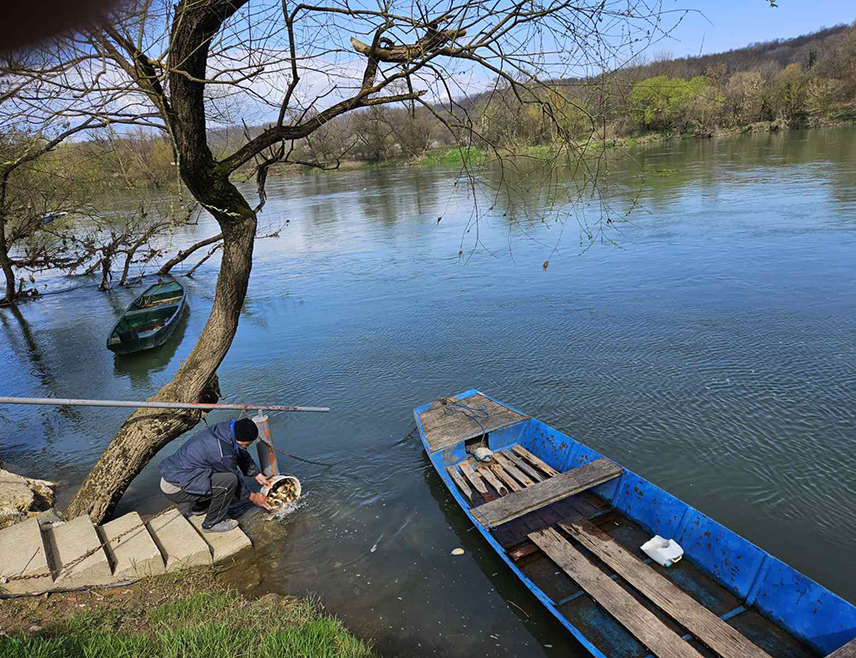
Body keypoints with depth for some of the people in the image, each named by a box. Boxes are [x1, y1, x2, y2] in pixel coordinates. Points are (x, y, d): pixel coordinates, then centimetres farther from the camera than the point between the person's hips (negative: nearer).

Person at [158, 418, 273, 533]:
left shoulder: (225, 428, -5)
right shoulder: (223, 454, -28)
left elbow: (243, 455, 11)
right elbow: (234, 479, -10)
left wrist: (258, 475, 14)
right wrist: (252, 497, 5)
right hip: (174, 488, -9)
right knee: (230, 481, -21)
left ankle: (189, 507, 22)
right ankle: (212, 524, 0)